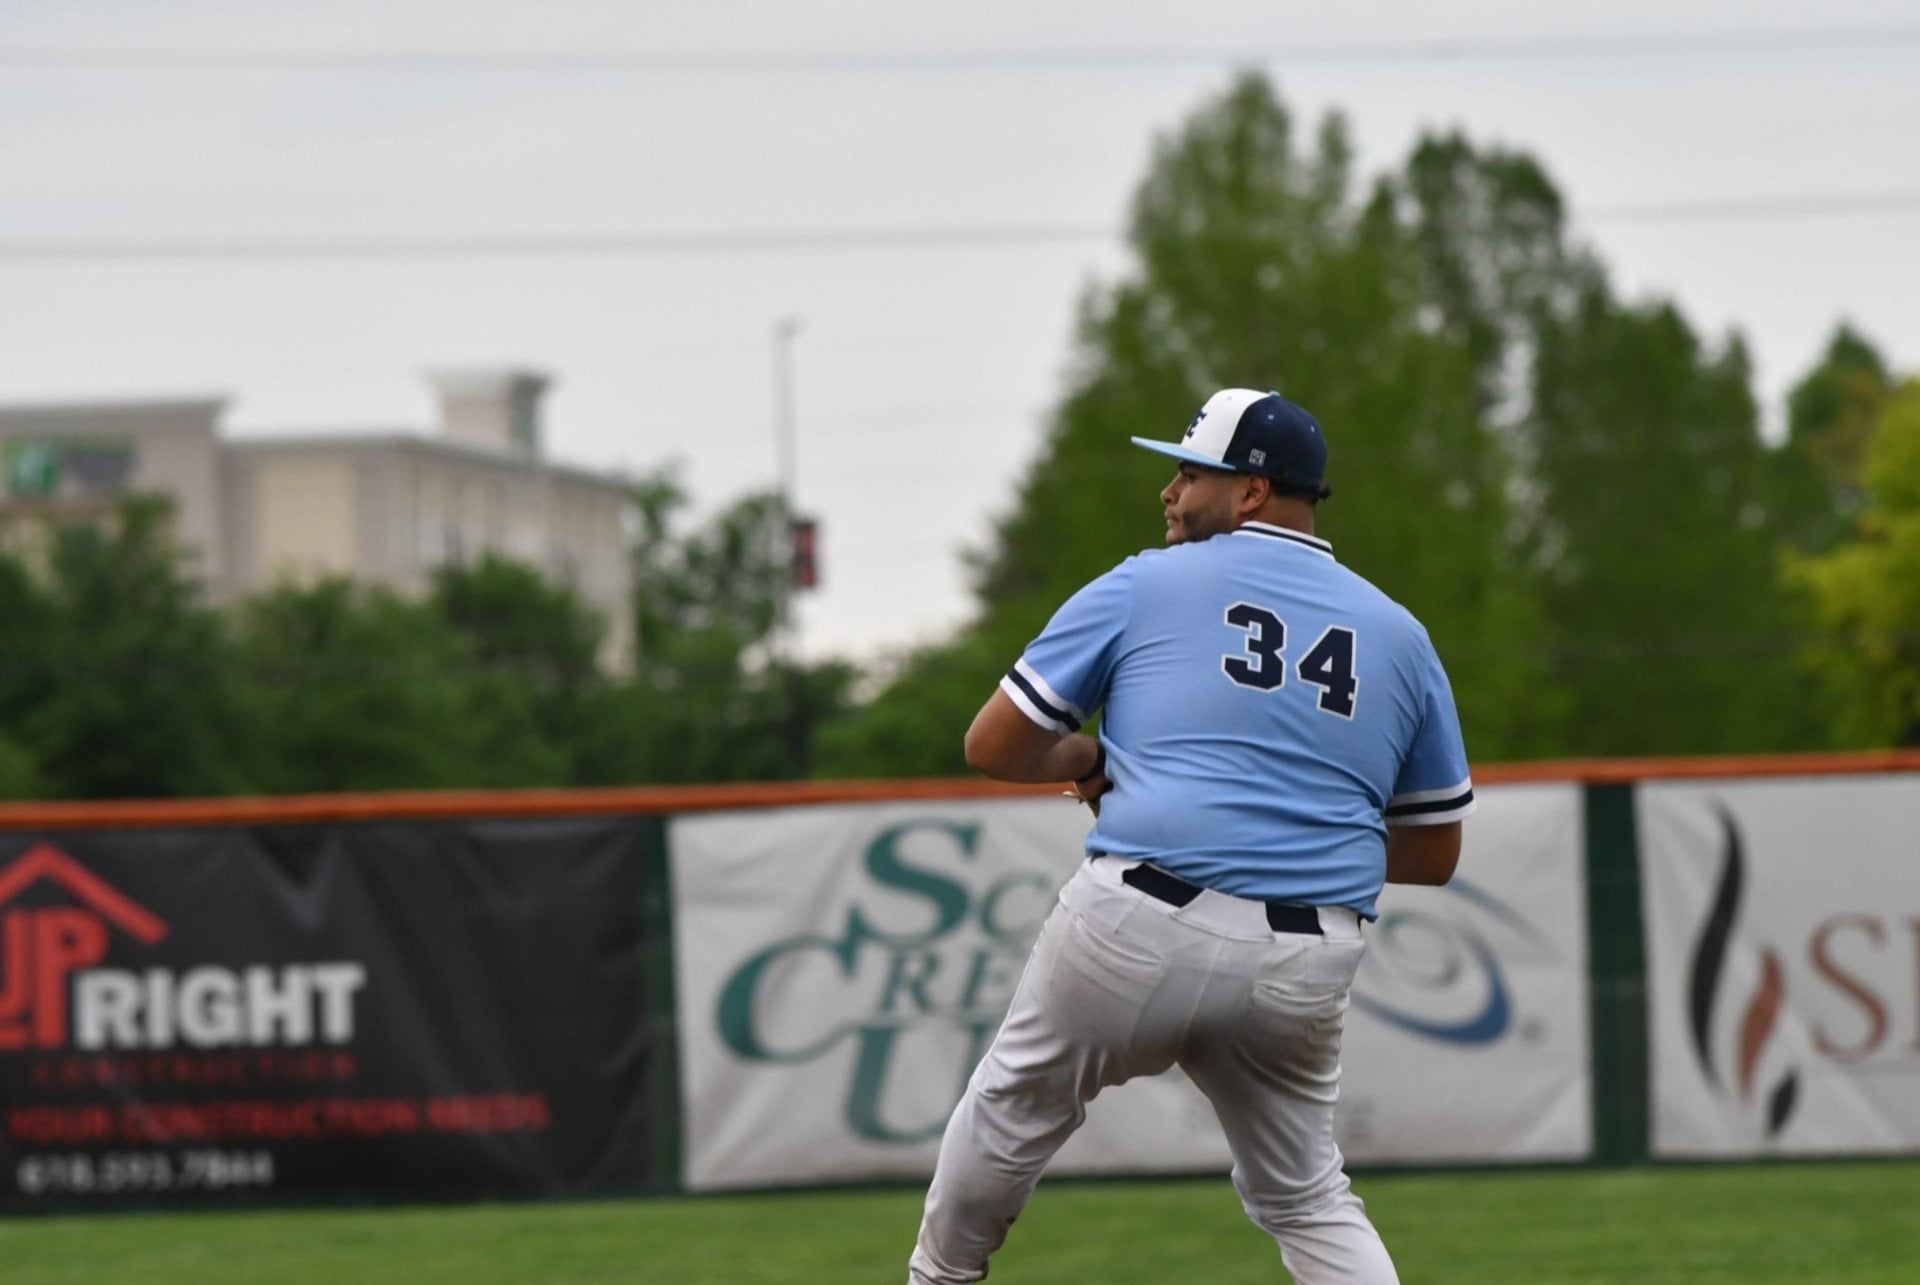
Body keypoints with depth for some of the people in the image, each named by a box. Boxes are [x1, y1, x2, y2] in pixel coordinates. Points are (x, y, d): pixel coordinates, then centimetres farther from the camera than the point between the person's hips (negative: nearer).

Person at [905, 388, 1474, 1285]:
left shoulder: (1143, 587, 6)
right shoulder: (1399, 636, 15)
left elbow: (993, 747, 6)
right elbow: (1435, 853, 19)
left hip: (1141, 929, -4)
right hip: (1306, 969, 4)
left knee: (1012, 1110, 20)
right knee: (1307, 1200, 18)